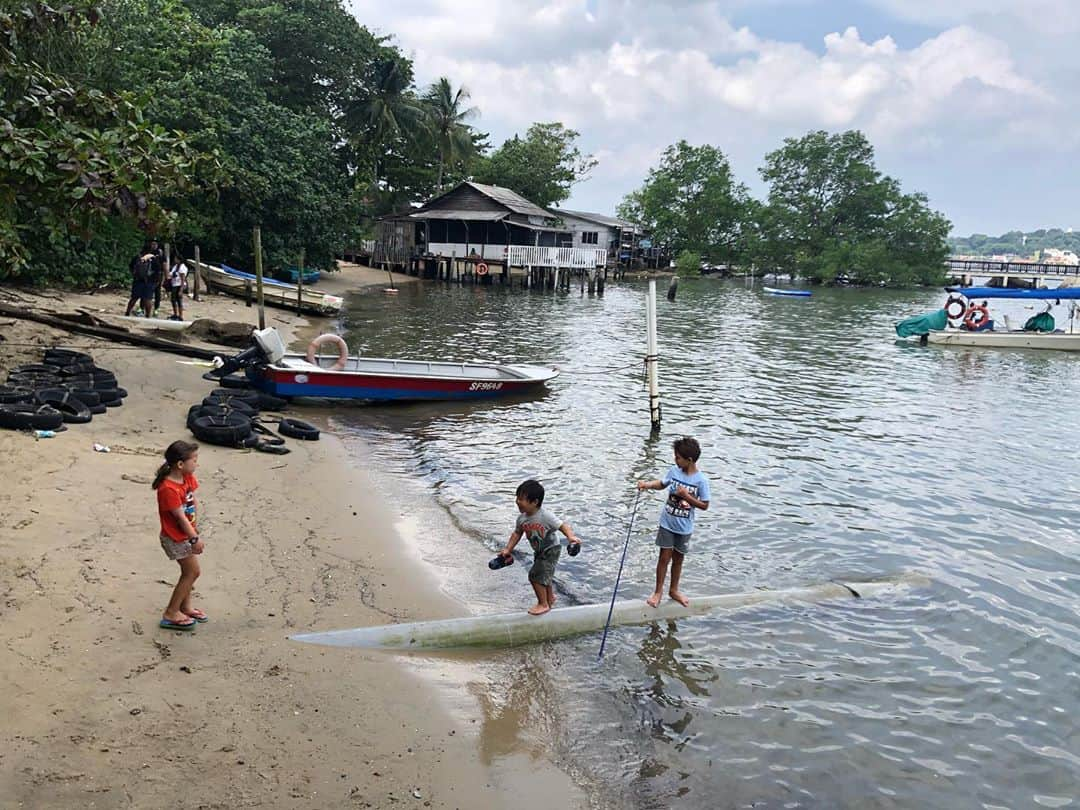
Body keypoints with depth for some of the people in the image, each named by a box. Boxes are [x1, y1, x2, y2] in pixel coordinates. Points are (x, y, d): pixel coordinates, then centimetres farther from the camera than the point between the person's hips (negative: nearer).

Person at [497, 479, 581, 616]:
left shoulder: (545, 516, -29)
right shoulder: (522, 518, -10)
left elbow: (563, 526, -28)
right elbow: (517, 533, 4)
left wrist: (571, 536, -45)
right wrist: (507, 550, 2)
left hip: (551, 549, -7)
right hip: (539, 551, 7)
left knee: (535, 575, -11)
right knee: (544, 576, 22)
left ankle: (543, 604, 7)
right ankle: (550, 598, 48)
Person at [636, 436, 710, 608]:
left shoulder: (701, 480, -17)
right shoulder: (674, 470, -8)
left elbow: (704, 505, -11)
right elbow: (662, 484, 10)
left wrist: (686, 496, -23)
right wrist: (648, 484, -8)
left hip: (684, 527, -1)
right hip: (667, 523, 1)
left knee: (678, 559, 16)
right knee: (665, 557, 6)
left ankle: (674, 590, 35)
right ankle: (658, 591, 20)